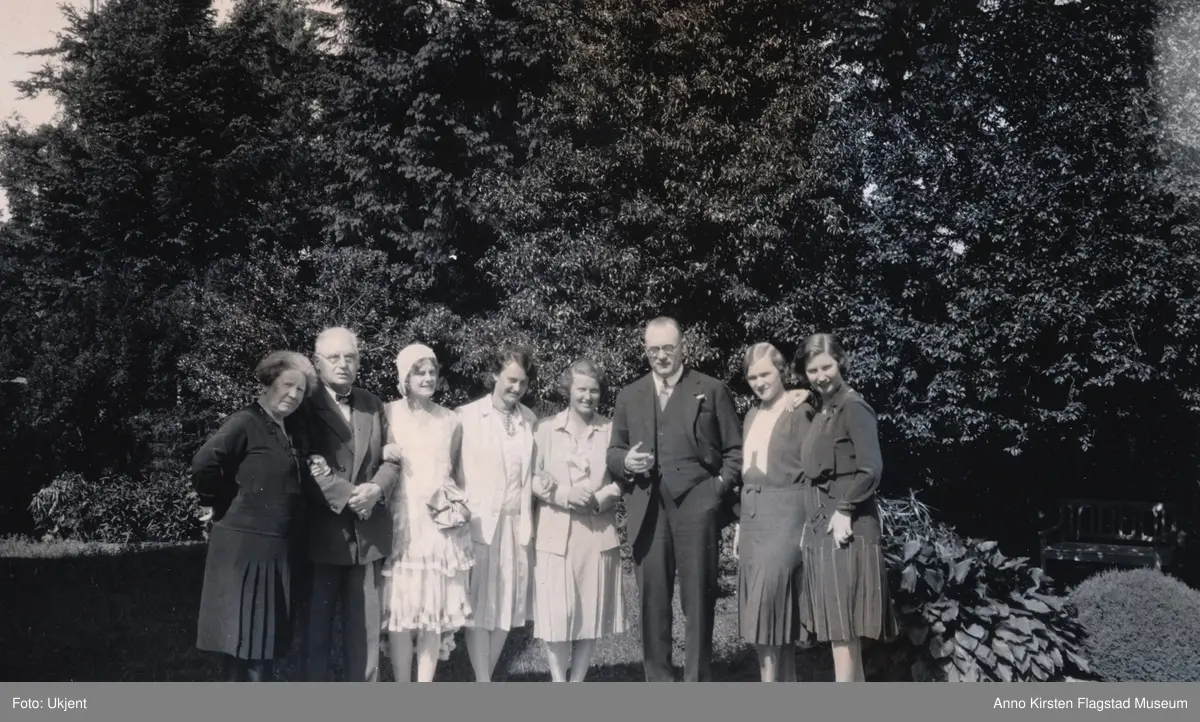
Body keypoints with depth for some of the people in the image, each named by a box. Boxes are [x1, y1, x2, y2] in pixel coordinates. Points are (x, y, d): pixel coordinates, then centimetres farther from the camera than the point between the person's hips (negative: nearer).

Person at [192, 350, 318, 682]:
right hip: (246, 549, -9)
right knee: (245, 639, -4)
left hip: (277, 551, 9)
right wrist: (226, 504, -10)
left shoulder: (284, 431, 15)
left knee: (266, 639, 14)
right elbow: (204, 465, -22)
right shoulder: (246, 422, -12)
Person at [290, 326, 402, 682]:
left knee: (365, 628, 9)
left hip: (367, 533, 4)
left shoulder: (373, 405, 11)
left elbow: (390, 459, 9)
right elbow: (307, 467, -14)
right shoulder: (304, 406, -5)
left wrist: (376, 489, -11)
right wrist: (349, 496, -20)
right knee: (316, 629, 7)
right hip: (321, 533, -4)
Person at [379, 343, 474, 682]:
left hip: (441, 525, 3)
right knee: (401, 611, -3)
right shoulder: (387, 414, 0)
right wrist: (383, 455, -14)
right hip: (402, 523, -2)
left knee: (436, 611, 4)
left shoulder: (450, 420, 9)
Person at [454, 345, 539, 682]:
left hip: (517, 524, 4)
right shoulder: (466, 415, -3)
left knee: (507, 606, 9)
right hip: (479, 523, -4)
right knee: (480, 608, 0)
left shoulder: (530, 420, 8)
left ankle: (485, 680, 22)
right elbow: (454, 470, -4)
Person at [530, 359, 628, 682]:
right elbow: (532, 478, 0)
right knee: (556, 614, -4)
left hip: (598, 533, 2)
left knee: (591, 613, 5)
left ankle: (576, 686, 18)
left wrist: (596, 500, -13)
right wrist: (564, 495, -14)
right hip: (555, 534, -1)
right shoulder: (546, 428, 2)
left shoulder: (611, 430, 4)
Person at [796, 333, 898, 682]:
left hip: (845, 529, -9)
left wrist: (844, 511, -17)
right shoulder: (821, 412, 16)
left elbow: (871, 470, -19)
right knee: (840, 632, 10)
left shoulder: (853, 407, -10)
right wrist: (811, 522, 11)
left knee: (843, 631, -7)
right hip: (820, 530, 9)